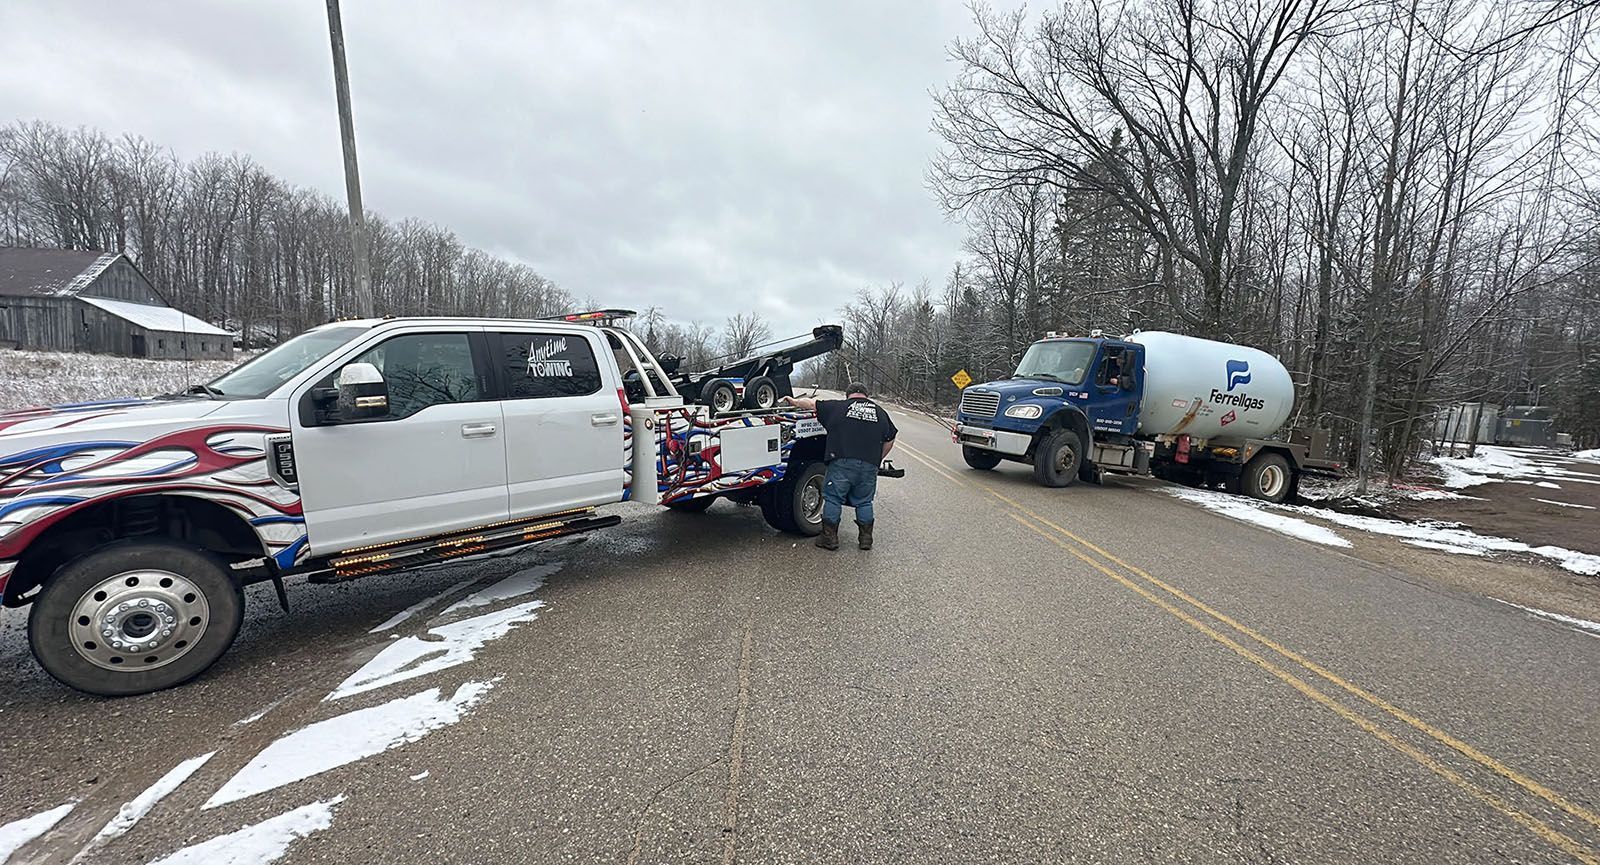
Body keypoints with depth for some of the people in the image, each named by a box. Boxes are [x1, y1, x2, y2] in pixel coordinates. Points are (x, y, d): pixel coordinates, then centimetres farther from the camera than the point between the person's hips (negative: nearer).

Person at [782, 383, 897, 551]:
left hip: (842, 463, -3)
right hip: (869, 466, 3)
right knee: (864, 502, 15)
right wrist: (877, 459, 27)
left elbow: (812, 404, 12)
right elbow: (889, 441, 19)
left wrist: (794, 401, 27)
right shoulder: (880, 412, 15)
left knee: (833, 499, 8)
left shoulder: (838, 407, 6)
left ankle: (829, 538, 12)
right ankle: (866, 538, 19)